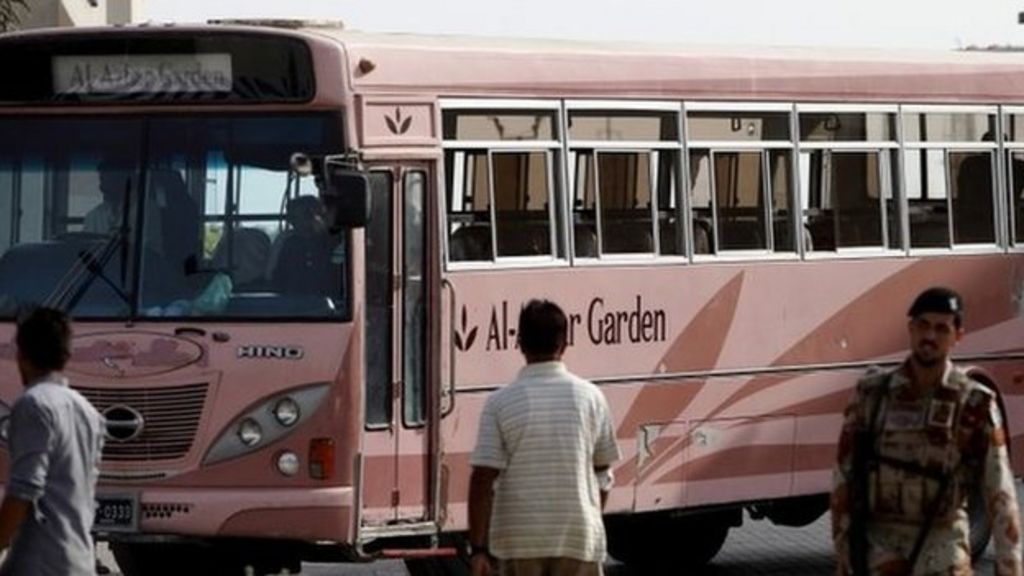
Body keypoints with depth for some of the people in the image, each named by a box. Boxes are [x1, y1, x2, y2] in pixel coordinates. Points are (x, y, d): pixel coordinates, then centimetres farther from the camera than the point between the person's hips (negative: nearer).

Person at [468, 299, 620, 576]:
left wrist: (478, 548, -7)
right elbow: (602, 473, 10)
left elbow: (482, 480, -11)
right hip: (579, 538, 1)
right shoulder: (590, 397, -1)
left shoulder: (500, 403, -7)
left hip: (520, 540, -1)